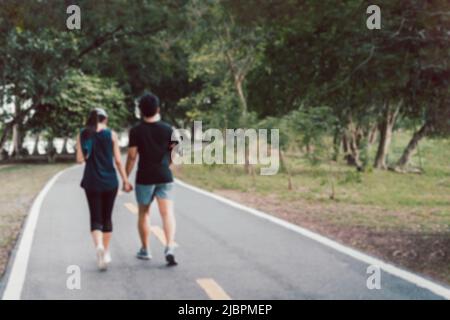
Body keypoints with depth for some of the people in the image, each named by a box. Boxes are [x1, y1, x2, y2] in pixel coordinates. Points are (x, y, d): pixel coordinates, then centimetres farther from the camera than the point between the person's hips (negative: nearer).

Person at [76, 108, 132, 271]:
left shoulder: (82, 135, 1)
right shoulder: (111, 135, -2)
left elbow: (80, 159, -3)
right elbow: (118, 161, -4)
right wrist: (125, 180, 3)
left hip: (91, 182, 0)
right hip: (110, 181, 0)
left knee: (95, 218, 3)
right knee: (107, 217, 14)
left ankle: (99, 246, -23)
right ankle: (106, 252, 20)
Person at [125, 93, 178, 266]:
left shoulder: (136, 131, -5)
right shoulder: (168, 129, 1)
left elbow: (132, 156, -7)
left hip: (144, 177, -1)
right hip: (164, 176, 1)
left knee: (143, 213, 15)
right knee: (167, 213, -4)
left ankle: (145, 250, 24)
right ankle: (170, 247, -22)